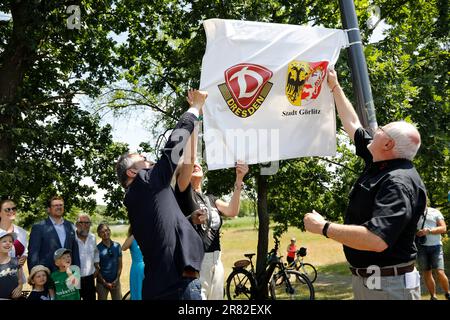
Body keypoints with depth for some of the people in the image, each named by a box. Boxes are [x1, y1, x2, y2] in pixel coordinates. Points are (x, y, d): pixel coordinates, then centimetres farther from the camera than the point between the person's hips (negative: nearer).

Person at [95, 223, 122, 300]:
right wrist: (105, 282, -9)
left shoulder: (117, 246, 1)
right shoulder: (97, 248, -7)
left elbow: (120, 264, 4)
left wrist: (116, 279, -5)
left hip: (115, 281, 2)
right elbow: (96, 268, -6)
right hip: (102, 283, -2)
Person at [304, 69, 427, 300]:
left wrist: (323, 227, -27)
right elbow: (352, 124, 16)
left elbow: (376, 240, -36)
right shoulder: (379, 164, 2)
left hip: (389, 285, -8)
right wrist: (335, 87, 22)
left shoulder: (399, 183, -25)